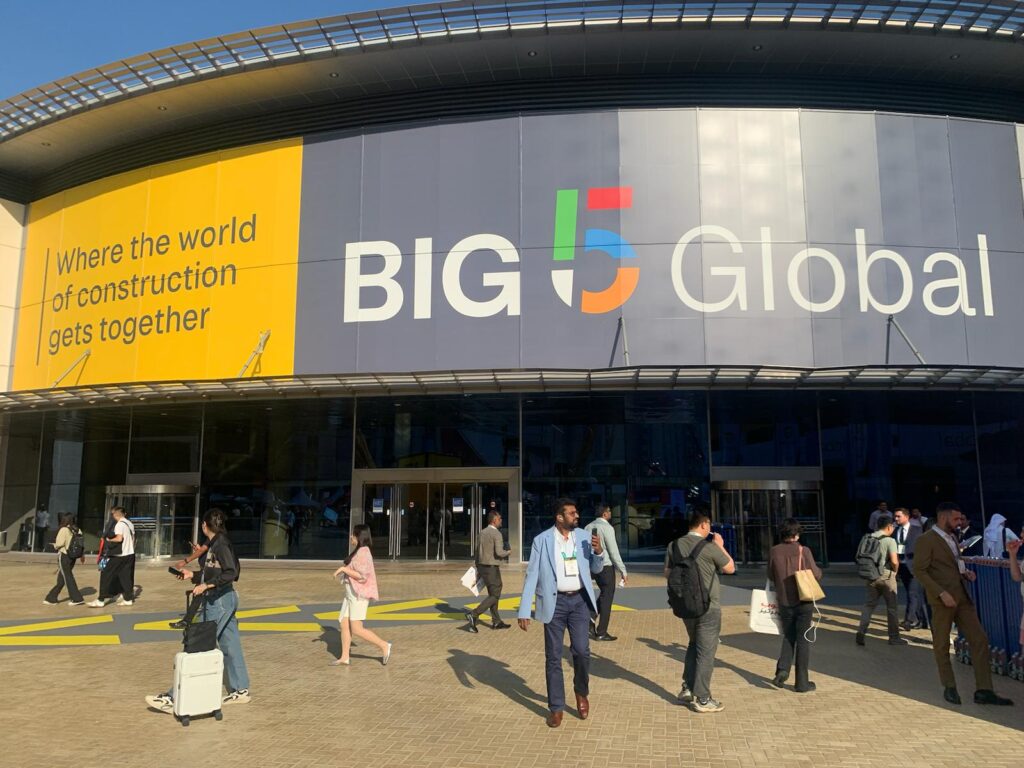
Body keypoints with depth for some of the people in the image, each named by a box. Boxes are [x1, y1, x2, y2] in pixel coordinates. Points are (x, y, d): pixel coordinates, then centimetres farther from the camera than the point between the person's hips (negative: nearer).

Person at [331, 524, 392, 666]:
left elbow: (362, 575, -23)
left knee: (357, 629, -9)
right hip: (351, 594, 10)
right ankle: (344, 657, 16)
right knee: (344, 624, 9)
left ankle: (384, 646, -1)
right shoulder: (358, 552, 15)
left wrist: (343, 569, -18)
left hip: (359, 595, -10)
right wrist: (344, 570, 11)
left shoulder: (363, 552, -17)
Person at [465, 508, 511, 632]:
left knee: (493, 594, 16)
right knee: (495, 595, -2)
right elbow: (499, 552, -24)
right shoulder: (496, 533, -15)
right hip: (492, 568, -9)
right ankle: (474, 615, -13)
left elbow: (477, 552, 13)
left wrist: (478, 569, 19)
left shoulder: (482, 533, 11)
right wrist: (508, 552, -3)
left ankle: (496, 622, 21)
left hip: (482, 567, 9)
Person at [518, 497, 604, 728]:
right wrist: (524, 611, -10)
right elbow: (532, 575, -6)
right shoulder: (542, 540, -6)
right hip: (555, 602, -2)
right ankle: (556, 707, 19)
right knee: (553, 656, 4)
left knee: (581, 650, -5)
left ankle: (581, 692, 23)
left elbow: (596, 569, 12)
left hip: (579, 600, 2)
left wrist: (598, 552, -11)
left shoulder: (583, 537, 3)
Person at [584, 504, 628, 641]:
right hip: (606, 566, -7)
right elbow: (613, 551, -16)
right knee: (607, 598, 4)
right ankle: (601, 633, 10)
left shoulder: (589, 527, 8)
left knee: (603, 594, 22)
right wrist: (623, 570, -11)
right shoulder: (607, 527, -14)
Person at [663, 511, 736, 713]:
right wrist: (721, 546, 7)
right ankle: (702, 699, 10)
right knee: (706, 652, 4)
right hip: (708, 606, -6)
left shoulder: (674, 545, 0)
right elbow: (730, 568, -2)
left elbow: (668, 573, 7)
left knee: (694, 645, 23)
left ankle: (687, 689, 26)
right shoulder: (709, 547, -16)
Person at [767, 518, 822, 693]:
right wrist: (819, 569, 14)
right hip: (804, 602, -2)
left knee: (788, 637, 20)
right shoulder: (803, 551, -13)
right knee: (803, 640, 8)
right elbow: (816, 574, -7)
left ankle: (782, 669, 2)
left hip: (784, 602, 2)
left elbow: (770, 576, 3)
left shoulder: (774, 551, -6)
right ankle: (802, 683, 12)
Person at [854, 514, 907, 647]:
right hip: (886, 576, -4)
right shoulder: (889, 540, -11)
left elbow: (859, 557, 5)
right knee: (892, 606, 10)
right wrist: (895, 571, 0)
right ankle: (894, 637, 18)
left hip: (870, 576, 4)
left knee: (868, 604, 10)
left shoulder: (867, 538, 4)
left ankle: (861, 630, -7)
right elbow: (894, 561, -19)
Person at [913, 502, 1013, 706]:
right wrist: (941, 593, -20)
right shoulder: (926, 540, -11)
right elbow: (919, 571, -15)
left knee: (979, 639, 2)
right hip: (942, 599, -8)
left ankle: (983, 691, 7)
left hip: (962, 596, 8)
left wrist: (965, 572, 4)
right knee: (941, 645, 6)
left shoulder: (952, 537, 14)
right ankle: (949, 687, 21)